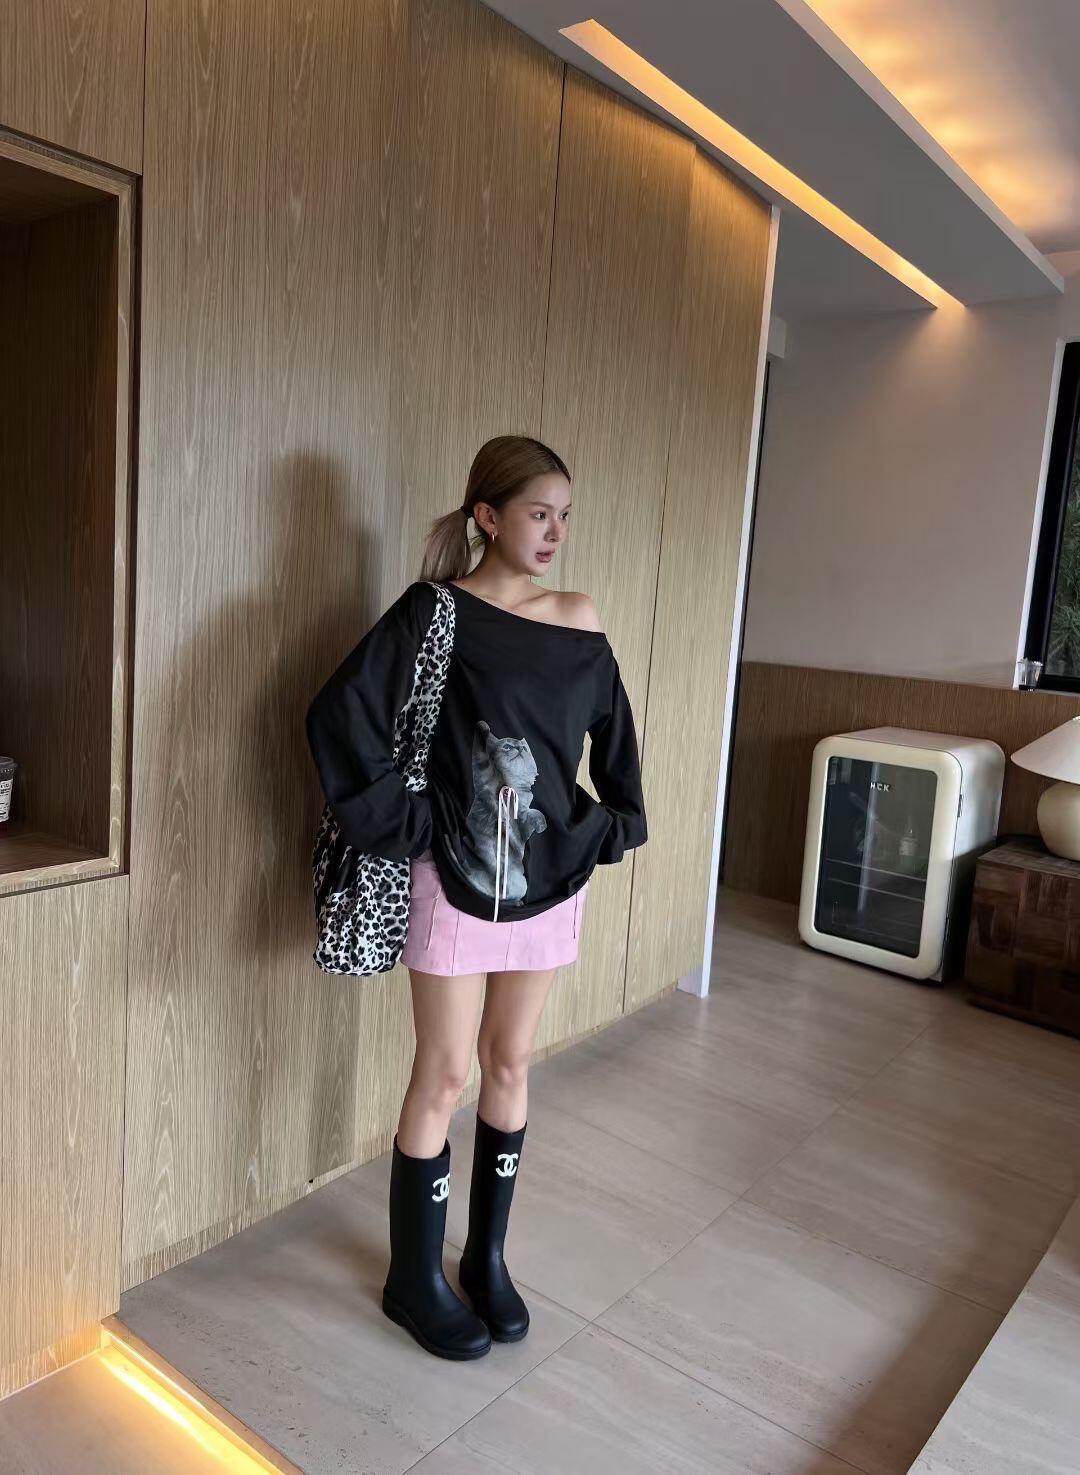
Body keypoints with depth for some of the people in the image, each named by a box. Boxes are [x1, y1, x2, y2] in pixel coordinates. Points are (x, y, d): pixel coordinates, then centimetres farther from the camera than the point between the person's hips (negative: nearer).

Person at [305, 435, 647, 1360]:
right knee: (444, 1077, 6)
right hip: (455, 878, -4)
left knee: (511, 1066, 15)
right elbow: (341, 717, -18)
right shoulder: (435, 612, -11)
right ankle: (414, 1278, 27)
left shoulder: (580, 623, 4)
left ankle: (488, 1257, 34)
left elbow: (615, 735, 15)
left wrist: (615, 828, 8)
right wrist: (403, 826, -16)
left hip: (551, 877, 5)